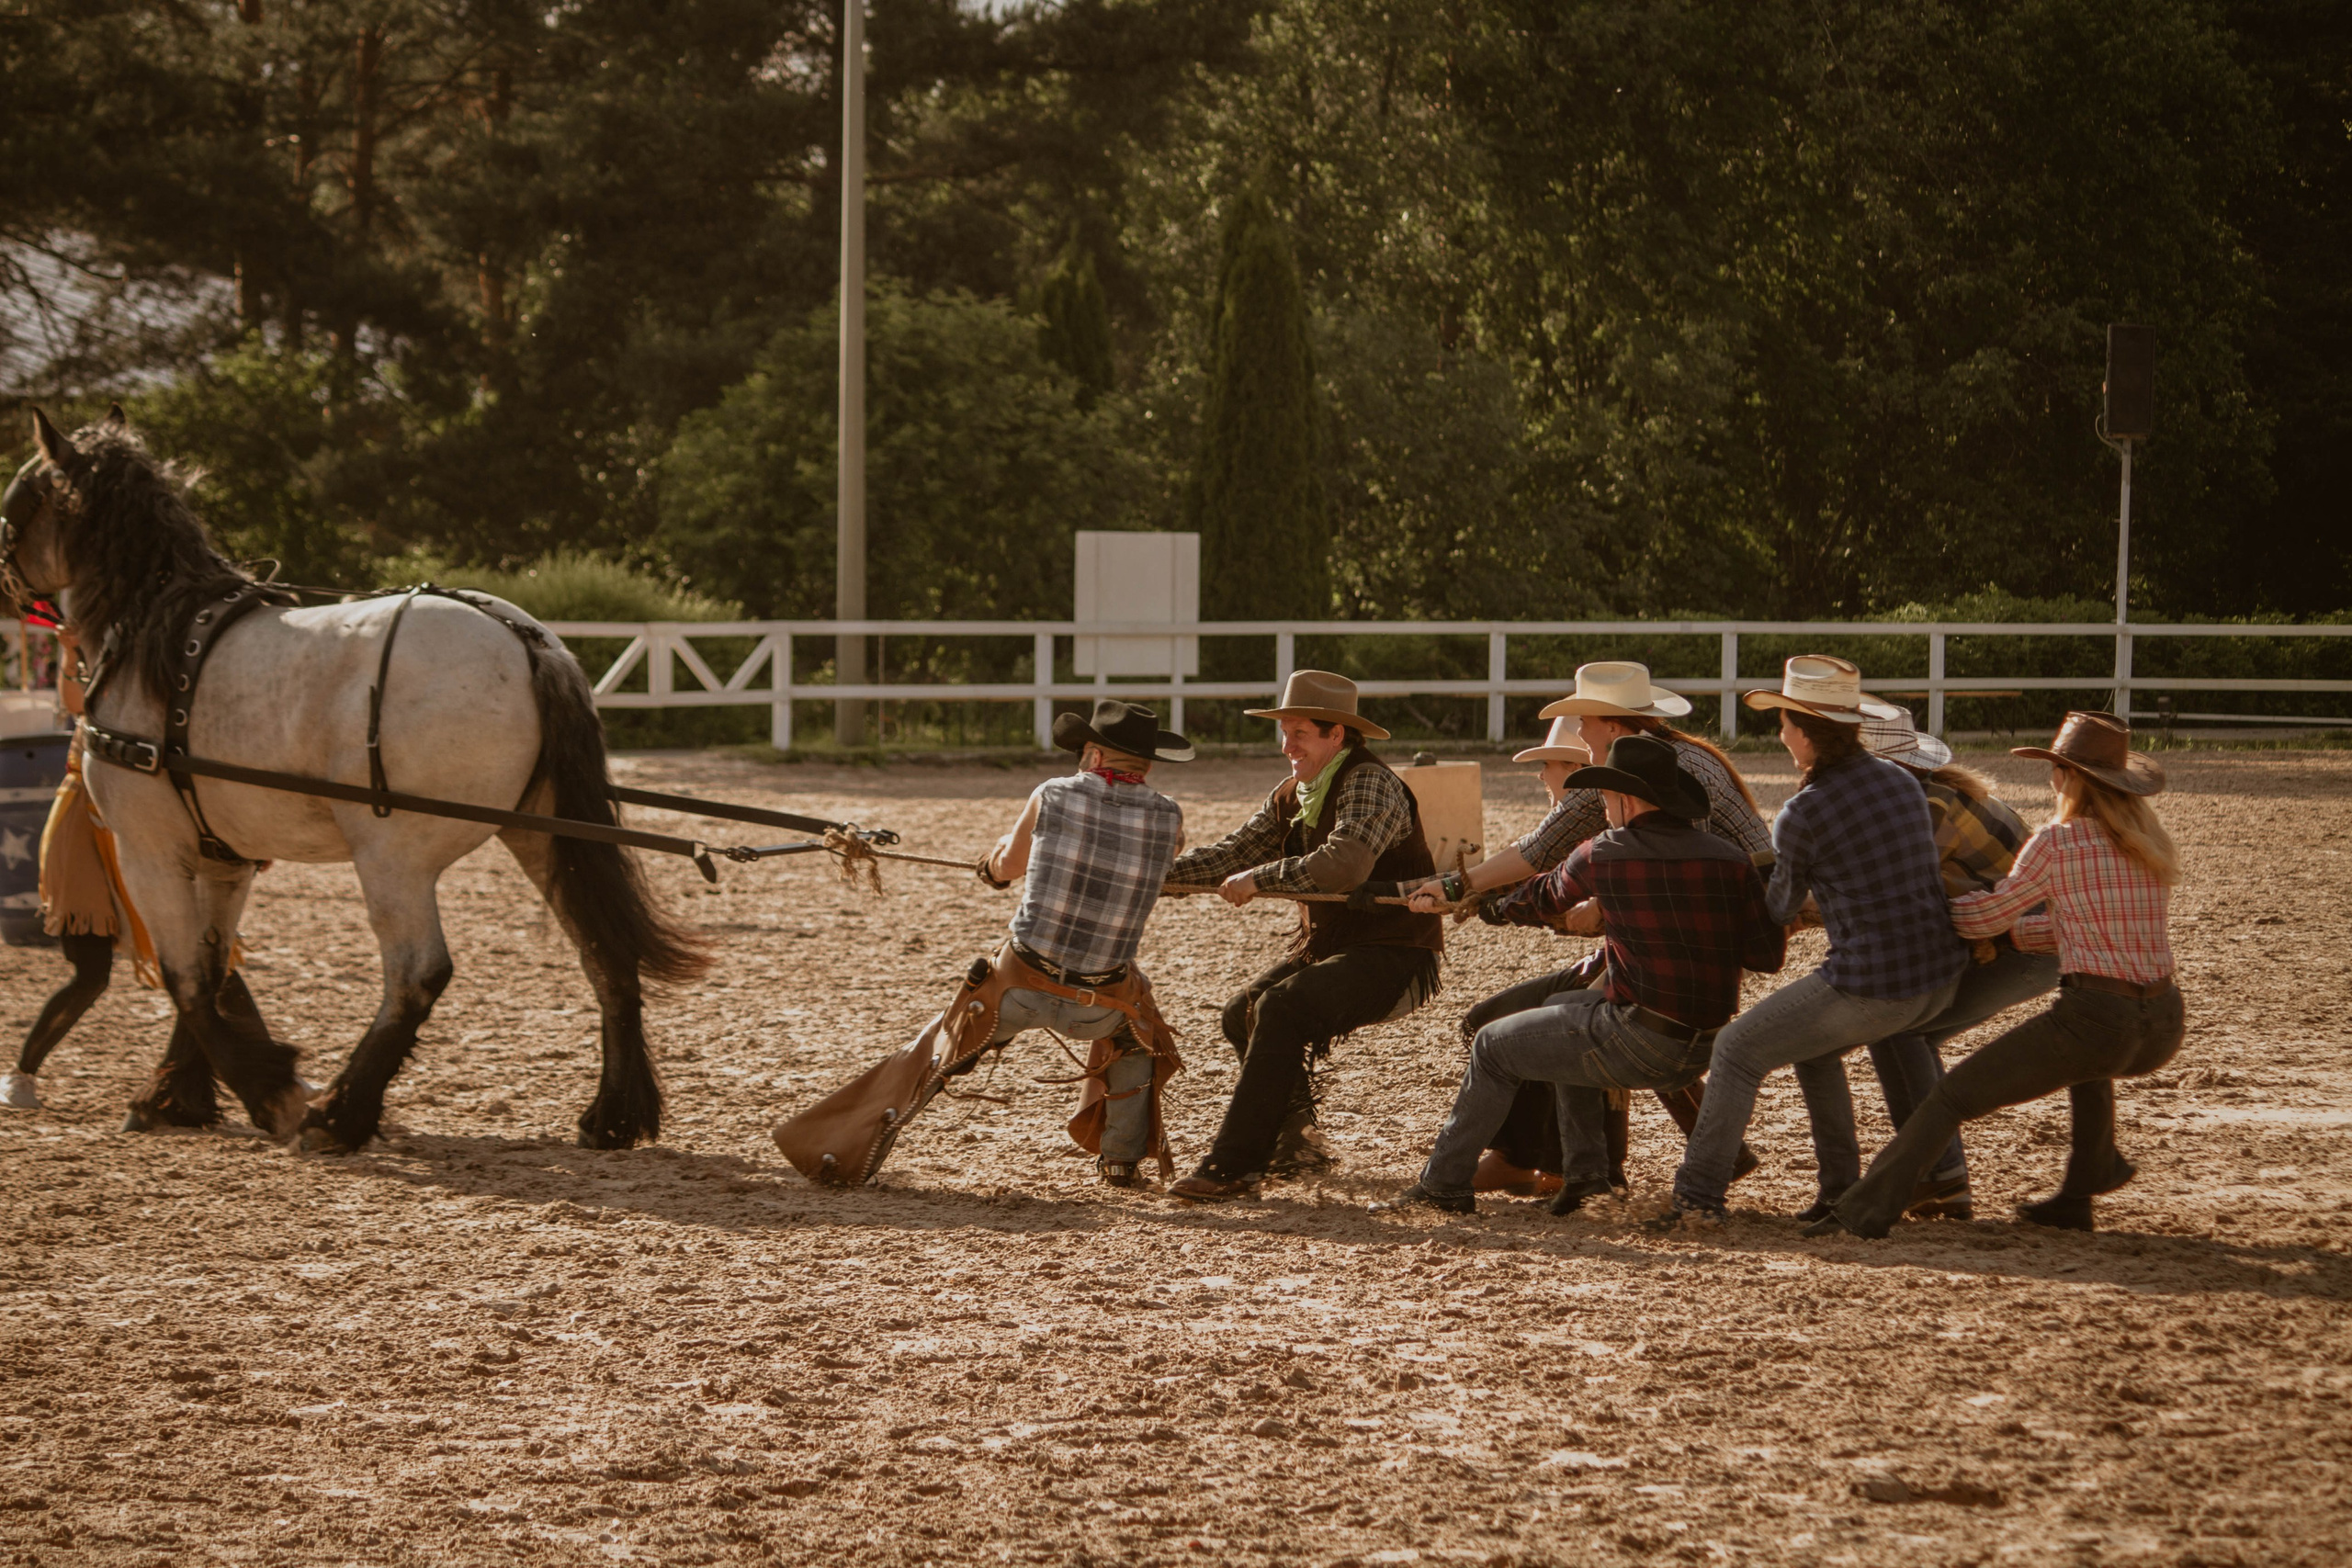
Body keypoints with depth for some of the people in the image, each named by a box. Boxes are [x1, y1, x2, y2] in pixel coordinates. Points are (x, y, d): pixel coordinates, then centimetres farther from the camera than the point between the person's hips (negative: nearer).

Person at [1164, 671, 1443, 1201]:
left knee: (1281, 1009, -27)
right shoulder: (1292, 796, 11)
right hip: (1326, 947, 10)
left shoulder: (1369, 783, -18)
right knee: (1242, 1016, 8)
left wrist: (1260, 878, -24)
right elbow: (1234, 851, 10)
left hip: (1395, 958, -10)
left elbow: (1344, 864, -33)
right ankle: (1294, 1141, 24)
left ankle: (1234, 1166, -27)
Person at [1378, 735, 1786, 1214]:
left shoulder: (1601, 856, -7)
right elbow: (1769, 956, -2)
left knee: (1494, 1046, 17)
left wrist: (1494, 904, 37)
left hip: (1638, 1041, -6)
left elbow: (1543, 900, 14)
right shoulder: (1732, 862, 0)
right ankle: (1584, 1169, 29)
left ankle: (1442, 1183, 23)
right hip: (1704, 1051, 6)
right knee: (1563, 1012, 32)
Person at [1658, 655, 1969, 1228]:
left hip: (1870, 988, -7)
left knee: (1739, 1048, 11)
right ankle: (1842, 1188, 28)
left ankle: (1698, 1195, 10)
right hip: (1942, 977, 7)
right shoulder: (1902, 782, 7)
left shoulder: (1801, 816, -12)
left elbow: (1780, 909, 5)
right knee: (1811, 1042, 30)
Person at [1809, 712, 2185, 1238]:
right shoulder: (2153, 844, 12)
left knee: (1952, 1096, 1)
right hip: (2165, 1030, 6)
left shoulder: (2057, 843, -6)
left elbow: (1986, 916, 3)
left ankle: (1868, 1209, -9)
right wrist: (2013, 931, 24)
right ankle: (2077, 1197, 39)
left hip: (2095, 1016, -6)